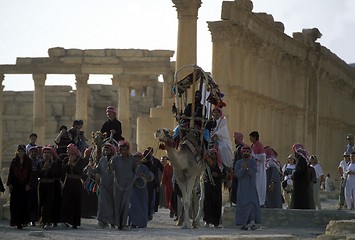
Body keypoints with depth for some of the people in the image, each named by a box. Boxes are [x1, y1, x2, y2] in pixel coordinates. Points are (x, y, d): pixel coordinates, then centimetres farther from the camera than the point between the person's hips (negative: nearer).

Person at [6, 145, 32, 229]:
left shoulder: (28, 161, 4)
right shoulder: (14, 161, 6)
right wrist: (10, 184, -3)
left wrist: (28, 184, -6)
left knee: (24, 203, -3)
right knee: (15, 204, -5)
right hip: (15, 185, 1)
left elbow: (30, 174, 2)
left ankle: (23, 221, 3)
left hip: (24, 185, -1)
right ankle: (17, 221, -4)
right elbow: (10, 173, 4)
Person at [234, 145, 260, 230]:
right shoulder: (238, 162, 9)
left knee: (252, 203, -13)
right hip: (242, 187, 1)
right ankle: (244, 223, -1)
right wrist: (242, 169, -21)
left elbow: (253, 172, -9)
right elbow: (237, 174, -4)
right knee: (243, 204, -4)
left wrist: (247, 168, -26)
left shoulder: (253, 162, 6)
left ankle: (252, 222, -17)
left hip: (251, 187, -1)